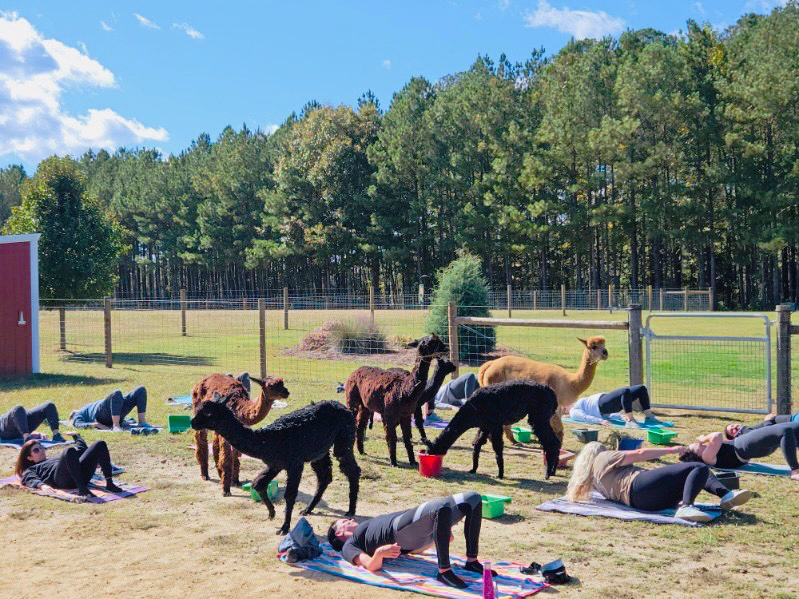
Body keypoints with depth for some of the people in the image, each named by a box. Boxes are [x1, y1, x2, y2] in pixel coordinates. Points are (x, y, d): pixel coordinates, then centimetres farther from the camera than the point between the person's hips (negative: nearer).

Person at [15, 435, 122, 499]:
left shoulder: (55, 458, 45)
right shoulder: (30, 470, 29)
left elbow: (82, 450, 46)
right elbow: (31, 480, 4)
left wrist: (76, 436, 51)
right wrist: (42, 485, -17)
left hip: (82, 474, 6)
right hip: (63, 480, -6)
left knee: (100, 444, -14)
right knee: (69, 451, -36)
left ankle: (109, 483, -28)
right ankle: (82, 489, -49)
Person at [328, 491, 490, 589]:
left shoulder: (370, 528, 38)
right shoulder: (349, 545, 16)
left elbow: (415, 548, 34)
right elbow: (372, 566, -5)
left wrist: (441, 533, 24)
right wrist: (379, 552, -27)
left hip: (423, 532, 8)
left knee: (473, 498, -2)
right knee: (443, 507, -37)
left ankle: (472, 561, -2)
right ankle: (444, 571, -29)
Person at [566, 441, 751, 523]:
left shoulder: (595, 479, 31)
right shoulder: (604, 457, 11)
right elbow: (640, 454, 5)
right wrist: (671, 450, 10)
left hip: (642, 501, 8)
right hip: (640, 487, -8)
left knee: (701, 472, 17)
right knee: (699, 468, -18)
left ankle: (725, 495, -10)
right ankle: (686, 507, -38)